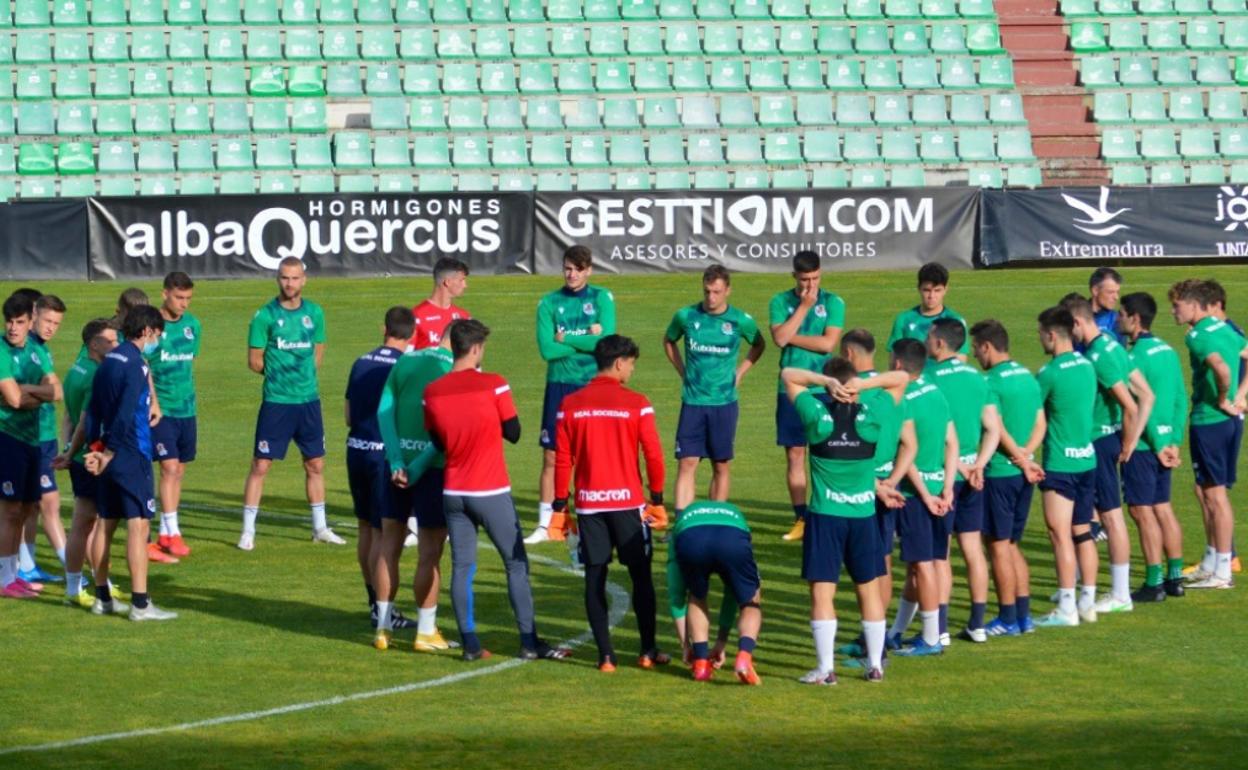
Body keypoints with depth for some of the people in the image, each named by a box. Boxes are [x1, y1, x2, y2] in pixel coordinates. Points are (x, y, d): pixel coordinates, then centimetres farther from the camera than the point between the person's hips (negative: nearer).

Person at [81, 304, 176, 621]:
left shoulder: (108, 361, 12)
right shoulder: (135, 366, -15)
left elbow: (93, 410, 11)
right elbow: (125, 416, -20)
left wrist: (95, 448, 5)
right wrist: (109, 453, -12)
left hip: (109, 459, 9)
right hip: (132, 458, -9)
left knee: (107, 523, 14)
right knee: (138, 524, -8)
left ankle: (102, 598, 20)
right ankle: (140, 603, -11)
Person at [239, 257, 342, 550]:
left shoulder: (314, 313, 5)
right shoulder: (265, 315, -7)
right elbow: (254, 360, -2)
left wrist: (303, 376, 5)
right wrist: (279, 374, 1)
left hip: (309, 399, 4)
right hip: (276, 402, -4)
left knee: (315, 464, 11)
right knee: (260, 465, -4)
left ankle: (320, 528, 23)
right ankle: (248, 531, 2)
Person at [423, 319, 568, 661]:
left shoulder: (432, 392, 0)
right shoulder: (494, 385, -11)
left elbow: (436, 441, 10)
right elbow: (513, 432, -2)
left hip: (453, 492, 3)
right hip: (491, 492, -3)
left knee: (462, 566, 7)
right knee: (516, 564, 5)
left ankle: (470, 644, 4)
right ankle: (529, 642, 4)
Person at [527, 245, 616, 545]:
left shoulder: (602, 299, 1)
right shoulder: (549, 303, 3)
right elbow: (547, 349, -8)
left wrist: (566, 339, -8)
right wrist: (586, 340, -9)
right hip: (559, 385, 1)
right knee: (551, 456, 0)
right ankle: (546, 524, 6)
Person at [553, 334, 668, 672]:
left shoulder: (570, 405, 1)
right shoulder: (636, 404, -6)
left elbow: (562, 459, 2)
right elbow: (653, 456, -5)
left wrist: (561, 502, 10)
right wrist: (656, 498, 7)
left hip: (588, 504, 2)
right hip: (628, 501, -2)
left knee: (595, 578, 5)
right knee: (640, 575, 8)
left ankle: (606, 655, 3)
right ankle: (648, 651, 11)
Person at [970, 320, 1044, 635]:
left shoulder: (991, 382, -14)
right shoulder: (1027, 376, 11)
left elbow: (997, 429, -19)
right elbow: (1040, 424, 8)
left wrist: (1022, 459, -11)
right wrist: (1026, 453, -5)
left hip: (999, 472, -8)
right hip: (1022, 472, 8)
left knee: (999, 546, 0)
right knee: (1012, 545, 16)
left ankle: (1007, 619, 3)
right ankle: (1023, 615, 17)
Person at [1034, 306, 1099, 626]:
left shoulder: (1050, 373, -15)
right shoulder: (1086, 366, 8)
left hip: (1060, 464, -8)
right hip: (1087, 459, 8)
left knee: (1060, 534, -4)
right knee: (1083, 532, 13)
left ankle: (1066, 609, -5)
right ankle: (1088, 603, 16)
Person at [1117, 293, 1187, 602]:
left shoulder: (1135, 356, -17)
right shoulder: (1167, 351, 9)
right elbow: (1180, 399, 11)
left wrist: (1158, 444, -14)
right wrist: (1173, 441, 12)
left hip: (1143, 445, -8)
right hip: (1164, 442, 8)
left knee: (1142, 511, -2)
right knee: (1163, 508, 14)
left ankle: (1154, 584, -1)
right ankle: (1174, 578, 19)